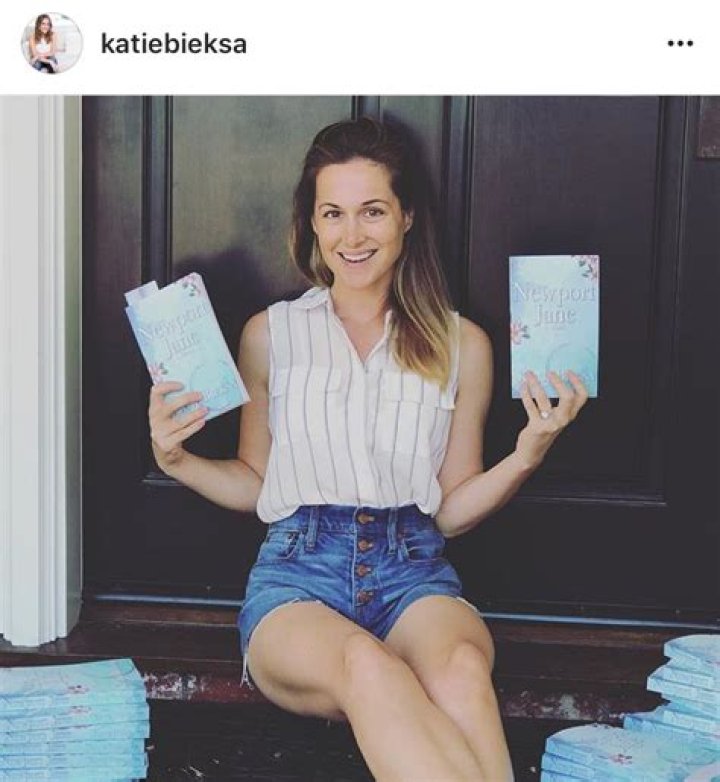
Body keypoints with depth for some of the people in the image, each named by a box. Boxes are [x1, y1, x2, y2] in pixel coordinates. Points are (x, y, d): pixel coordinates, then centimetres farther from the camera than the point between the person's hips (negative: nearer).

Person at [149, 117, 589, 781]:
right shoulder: (271, 334, 11)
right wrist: (178, 461, 0)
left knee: (461, 670, -37)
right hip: (298, 571, -1)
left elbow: (452, 510, 13)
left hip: (413, 571, 1)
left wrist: (527, 455, -3)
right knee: (366, 665, -38)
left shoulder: (461, 345, 11)